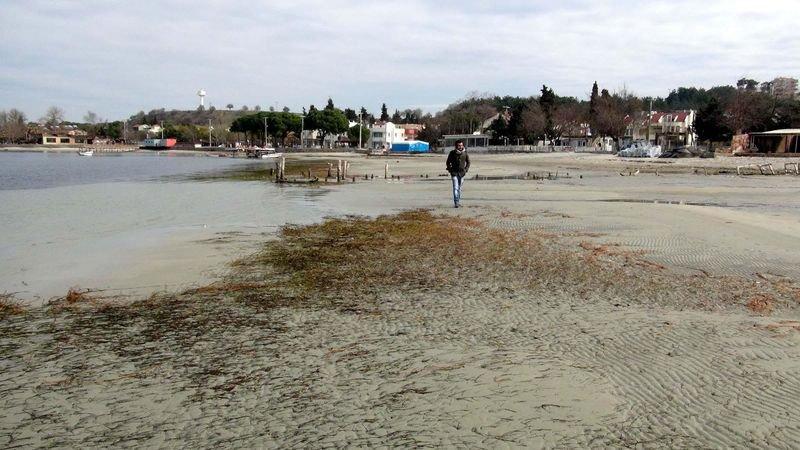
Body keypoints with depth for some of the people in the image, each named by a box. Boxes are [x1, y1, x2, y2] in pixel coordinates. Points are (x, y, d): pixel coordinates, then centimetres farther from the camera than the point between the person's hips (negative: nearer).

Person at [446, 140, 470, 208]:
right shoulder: (452, 153, -4)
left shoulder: (465, 153, 2)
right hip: (454, 172, -3)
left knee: (460, 188, 11)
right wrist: (450, 170, -2)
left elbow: (468, 162, 14)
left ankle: (458, 201, 24)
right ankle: (456, 203, -15)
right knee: (455, 188, -12)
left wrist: (466, 170, 3)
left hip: (462, 173, 3)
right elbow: (448, 162, 7)